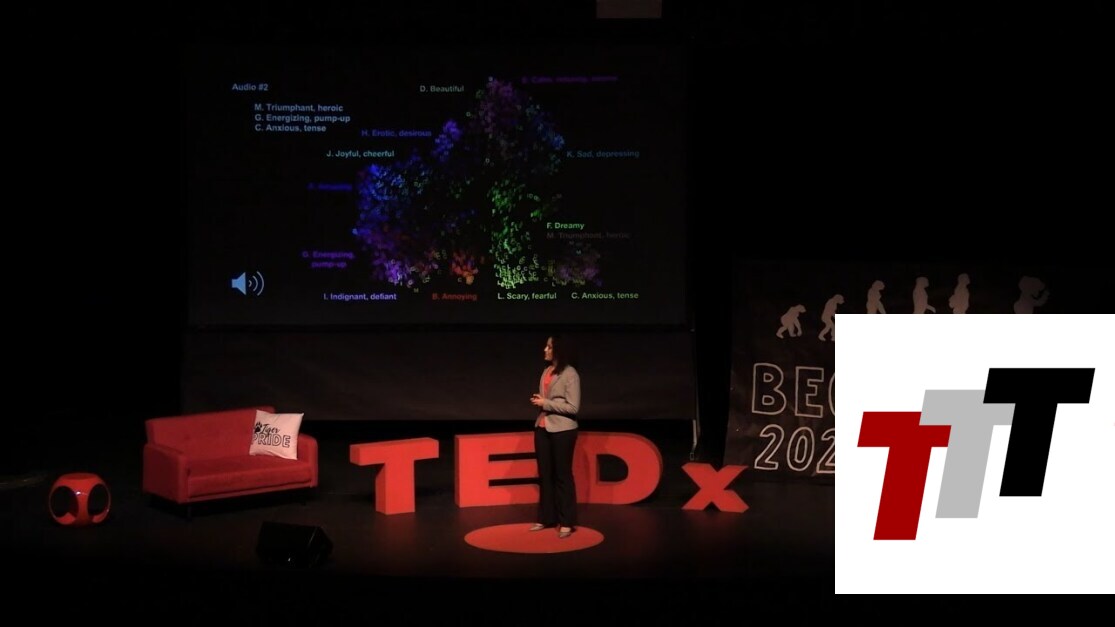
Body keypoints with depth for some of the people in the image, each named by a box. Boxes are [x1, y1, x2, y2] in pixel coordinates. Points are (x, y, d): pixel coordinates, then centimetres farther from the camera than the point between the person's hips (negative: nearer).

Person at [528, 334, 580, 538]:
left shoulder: (570, 374, -12)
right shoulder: (546, 371, 9)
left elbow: (573, 407, -16)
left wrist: (546, 403, -16)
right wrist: (538, 401, 1)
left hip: (562, 430, -7)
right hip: (542, 428, 7)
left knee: (562, 475, 0)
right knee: (545, 474, 11)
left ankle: (567, 522, 7)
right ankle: (546, 518, 20)